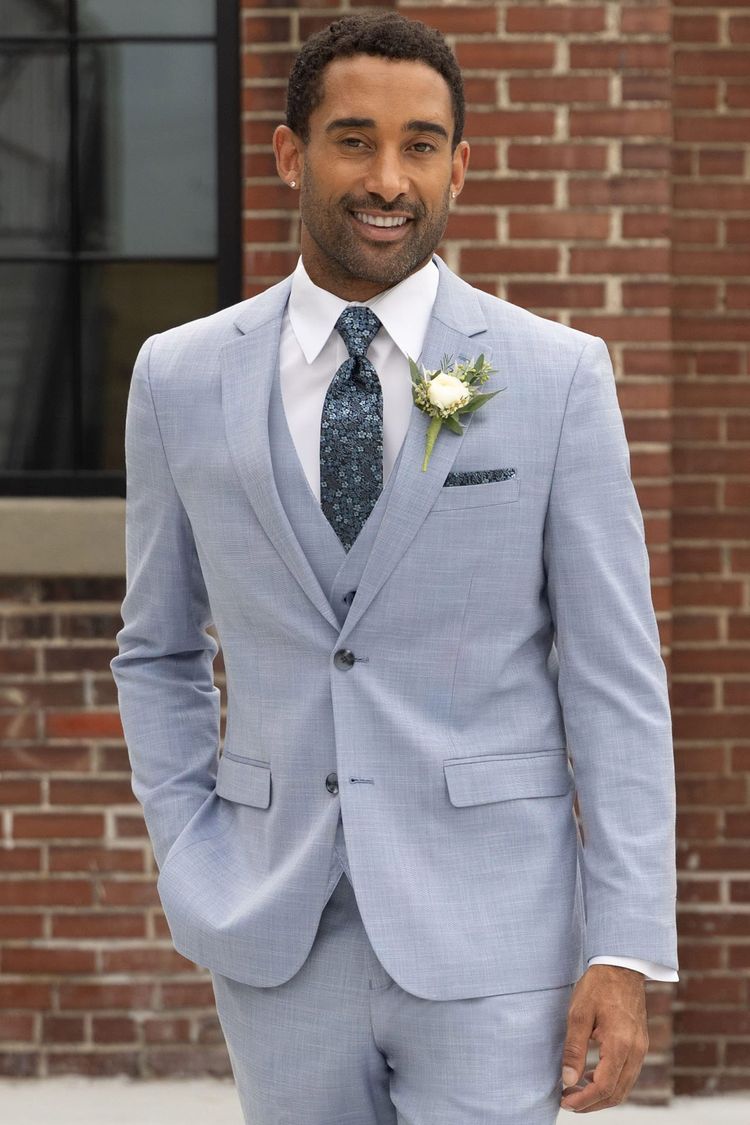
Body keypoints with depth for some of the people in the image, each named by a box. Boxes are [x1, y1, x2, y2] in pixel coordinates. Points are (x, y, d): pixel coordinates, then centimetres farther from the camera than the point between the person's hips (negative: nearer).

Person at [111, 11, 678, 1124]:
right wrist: (190, 863, 2)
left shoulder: (558, 375, -4)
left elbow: (618, 680, -4)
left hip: (489, 937, -2)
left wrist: (627, 952, -9)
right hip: (275, 940, 2)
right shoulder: (181, 377, 3)